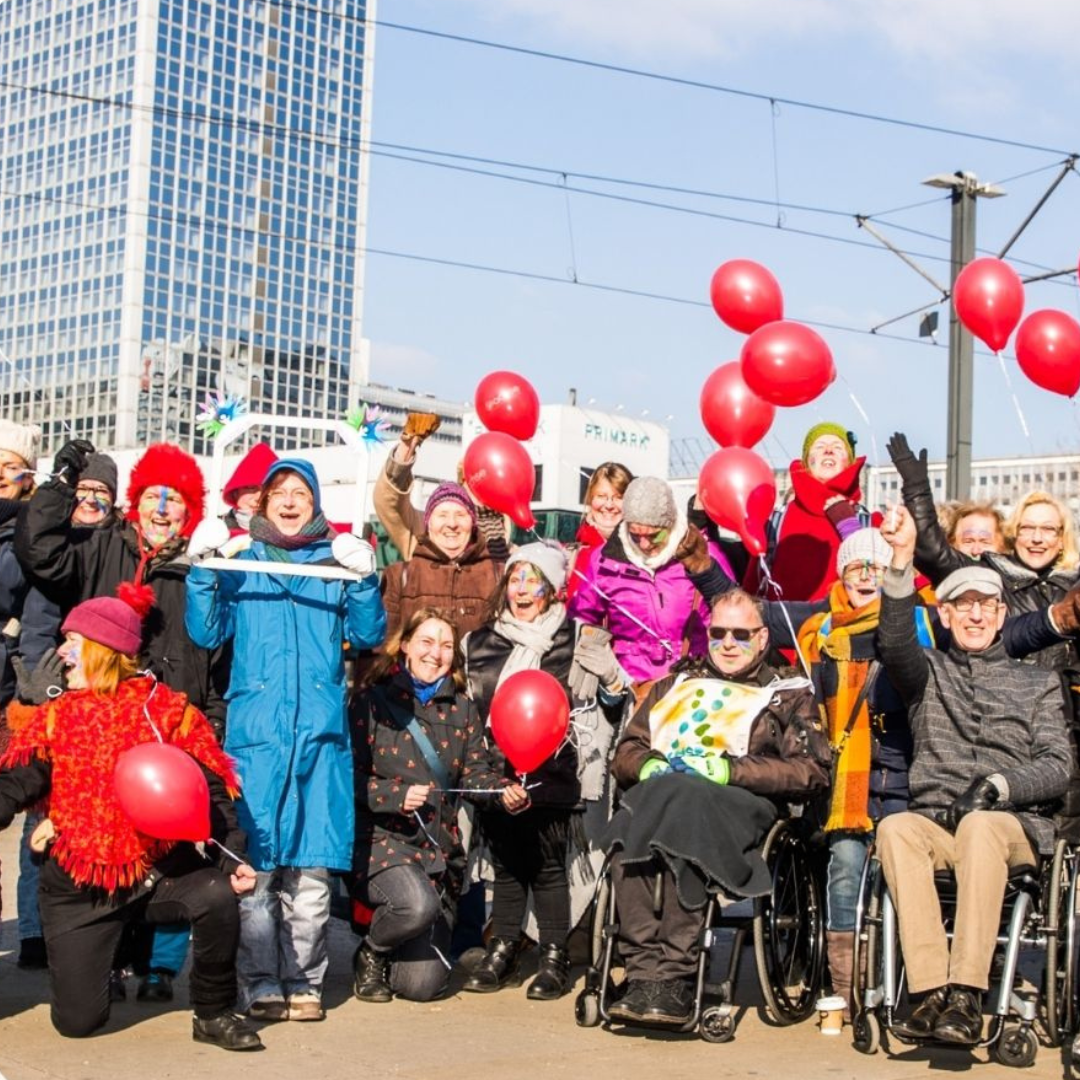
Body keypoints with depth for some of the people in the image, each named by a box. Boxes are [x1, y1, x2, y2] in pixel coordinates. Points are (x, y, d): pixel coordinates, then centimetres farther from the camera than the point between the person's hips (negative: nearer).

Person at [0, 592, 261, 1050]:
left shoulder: (165, 710, -4)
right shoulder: (55, 717, 3)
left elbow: (211, 790, -7)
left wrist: (234, 859, -20)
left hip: (160, 868, -1)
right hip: (79, 884, 2)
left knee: (218, 898, -33)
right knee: (77, 1020, -2)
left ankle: (214, 1014, -8)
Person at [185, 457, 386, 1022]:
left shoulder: (336, 560, 14)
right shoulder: (240, 561, 13)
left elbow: (367, 635, 5)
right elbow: (207, 633, 4)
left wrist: (364, 579, -11)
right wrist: (201, 570, -8)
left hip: (321, 730, 1)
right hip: (254, 730, -1)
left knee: (312, 866, 0)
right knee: (254, 861, -5)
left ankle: (303, 982, 8)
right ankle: (260, 983, 2)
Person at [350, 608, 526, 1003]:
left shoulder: (462, 710, 13)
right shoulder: (373, 701, -1)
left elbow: (476, 772, 3)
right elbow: (351, 776, -6)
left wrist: (505, 791, -17)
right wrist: (396, 794, -20)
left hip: (439, 849, 4)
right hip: (380, 839, -4)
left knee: (423, 985, -5)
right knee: (418, 904, -36)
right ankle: (370, 955, -2)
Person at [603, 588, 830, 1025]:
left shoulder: (788, 695, 24)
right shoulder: (677, 683, 35)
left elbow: (812, 771, 7)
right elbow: (625, 752, 27)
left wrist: (731, 769, -6)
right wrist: (648, 764, 2)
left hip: (739, 801, -3)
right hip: (657, 793, 3)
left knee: (684, 805, -39)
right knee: (629, 831, -36)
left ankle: (673, 978, -41)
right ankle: (645, 972, -39)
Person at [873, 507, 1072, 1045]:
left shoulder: (1038, 682, 21)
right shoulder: (931, 673, 21)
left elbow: (1058, 767, 9)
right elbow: (896, 641, -3)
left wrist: (1000, 784, -11)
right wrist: (901, 562, -17)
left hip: (1011, 825, -1)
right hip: (934, 820, 1)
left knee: (980, 826, -37)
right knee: (895, 828, -34)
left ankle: (967, 995, -42)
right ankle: (932, 989, -39)